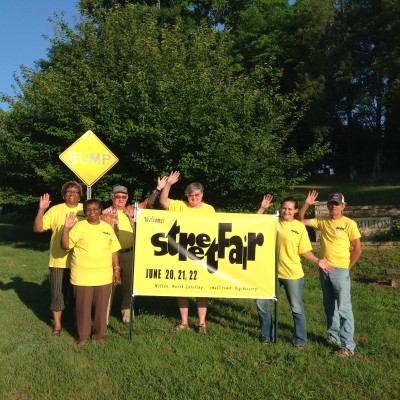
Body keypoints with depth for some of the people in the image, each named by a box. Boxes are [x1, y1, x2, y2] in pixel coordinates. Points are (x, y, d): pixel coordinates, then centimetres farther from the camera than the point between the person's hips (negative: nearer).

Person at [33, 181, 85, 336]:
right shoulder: (55, 210, 0)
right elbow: (38, 228, -5)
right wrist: (41, 210, -16)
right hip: (59, 260, 0)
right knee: (58, 293, 9)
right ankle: (57, 324, 26)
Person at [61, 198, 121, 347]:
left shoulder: (107, 227, 7)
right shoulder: (79, 226, -2)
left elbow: (114, 250, 11)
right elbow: (65, 246, -8)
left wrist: (116, 269, 6)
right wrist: (66, 229, -20)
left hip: (104, 276, 3)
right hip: (82, 276, -2)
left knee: (101, 306, 10)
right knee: (83, 307, 7)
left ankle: (100, 334, 27)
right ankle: (83, 335, 24)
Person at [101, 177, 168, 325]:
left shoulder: (131, 211, 11)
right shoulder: (106, 213, -1)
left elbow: (147, 204, 12)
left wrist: (158, 189, 5)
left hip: (129, 253, 4)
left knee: (129, 284, 12)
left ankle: (127, 314, 25)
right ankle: (105, 315, 13)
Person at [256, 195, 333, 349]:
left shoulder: (300, 227, -5)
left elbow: (305, 251, -3)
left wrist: (317, 261, -18)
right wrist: (262, 208, -10)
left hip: (293, 274, -3)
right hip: (272, 272, 3)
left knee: (297, 308, 8)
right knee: (261, 302, 7)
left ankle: (300, 340, 26)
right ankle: (267, 335, 26)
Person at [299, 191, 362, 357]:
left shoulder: (349, 223, -8)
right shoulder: (322, 221, 5)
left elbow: (358, 248, -5)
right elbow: (300, 220, 6)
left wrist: (347, 268, -3)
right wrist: (307, 204, -6)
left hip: (340, 271, -6)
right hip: (324, 270, 6)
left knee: (344, 308, -5)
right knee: (329, 306, 16)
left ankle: (348, 346, 0)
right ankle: (334, 336, 31)